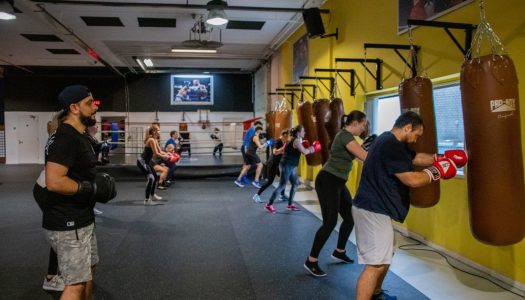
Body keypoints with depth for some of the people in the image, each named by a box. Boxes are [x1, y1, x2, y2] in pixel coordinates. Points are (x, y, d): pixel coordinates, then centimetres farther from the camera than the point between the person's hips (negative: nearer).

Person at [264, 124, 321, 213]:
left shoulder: (296, 140, 14)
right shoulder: (296, 141, -15)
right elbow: (304, 152, -23)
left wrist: (303, 145, 5)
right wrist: (312, 148, -9)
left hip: (290, 166, 10)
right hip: (286, 165, -10)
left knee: (295, 183, 14)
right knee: (282, 186, -6)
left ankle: (290, 204, 20)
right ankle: (269, 205, -1)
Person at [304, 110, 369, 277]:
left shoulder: (346, 136, 13)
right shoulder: (345, 136, -18)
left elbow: (359, 155, 11)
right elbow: (365, 157, -23)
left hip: (338, 183, 10)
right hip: (327, 182, -10)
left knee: (350, 218, 14)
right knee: (330, 222, -8)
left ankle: (339, 252, 34)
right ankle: (311, 261, 2)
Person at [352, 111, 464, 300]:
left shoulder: (391, 142, 13)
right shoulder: (390, 145, -21)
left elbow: (417, 158, 25)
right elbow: (412, 180, -21)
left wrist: (442, 158, 13)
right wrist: (436, 171, -5)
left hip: (376, 208, 11)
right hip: (373, 210, -11)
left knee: (386, 254, 25)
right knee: (376, 264, -12)